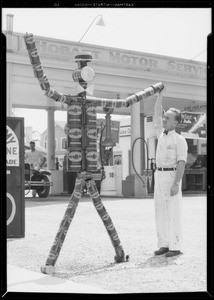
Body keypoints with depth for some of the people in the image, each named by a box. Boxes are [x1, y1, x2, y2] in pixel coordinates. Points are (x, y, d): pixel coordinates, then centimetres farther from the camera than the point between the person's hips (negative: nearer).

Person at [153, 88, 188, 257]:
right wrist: (160, 96, 5)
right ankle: (164, 244, 9)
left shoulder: (180, 140, -8)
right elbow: (157, 114, 12)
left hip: (172, 175, -7)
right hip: (159, 175, 7)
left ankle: (176, 246, -3)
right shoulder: (161, 134, 12)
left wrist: (176, 183, -23)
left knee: (173, 211, -7)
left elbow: (182, 163, -15)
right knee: (160, 211, 5)